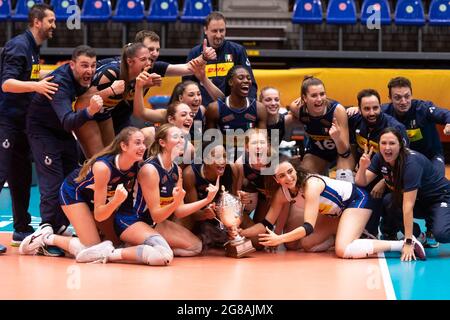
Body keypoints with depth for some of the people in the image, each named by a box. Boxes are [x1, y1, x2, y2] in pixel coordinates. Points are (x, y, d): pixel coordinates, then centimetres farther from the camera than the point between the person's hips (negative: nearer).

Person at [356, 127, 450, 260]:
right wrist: (362, 168, -33)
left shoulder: (411, 163, -31)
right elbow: (361, 182, -11)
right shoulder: (380, 159, -11)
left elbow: (408, 204, -35)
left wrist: (408, 242, -37)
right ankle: (417, 236, -1)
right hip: (419, 199, 7)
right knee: (387, 202, -23)